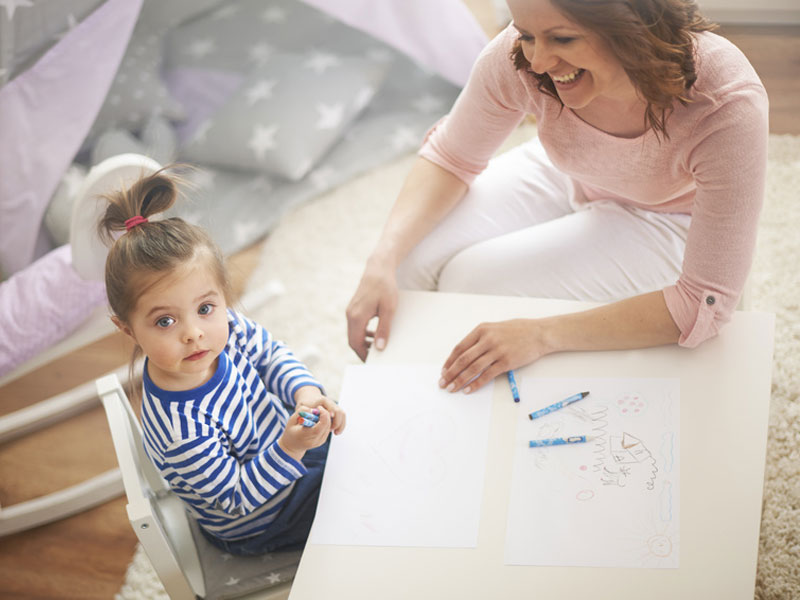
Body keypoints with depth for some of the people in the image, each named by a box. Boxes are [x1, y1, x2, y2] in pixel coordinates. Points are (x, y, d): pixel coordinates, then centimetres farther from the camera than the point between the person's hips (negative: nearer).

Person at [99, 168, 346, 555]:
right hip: (260, 527, -6)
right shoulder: (180, 430, -42)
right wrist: (290, 449, -41)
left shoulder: (226, 326, -23)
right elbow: (236, 499, -29)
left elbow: (270, 354, -1)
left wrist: (305, 392, -19)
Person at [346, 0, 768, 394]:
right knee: (415, 257, -13)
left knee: (473, 282, -21)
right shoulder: (521, 58, -28)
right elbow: (450, 159, -9)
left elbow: (705, 304, -34)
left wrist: (544, 334, -39)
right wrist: (382, 262, -26)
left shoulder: (728, 108, -38)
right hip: (564, 182, 4)